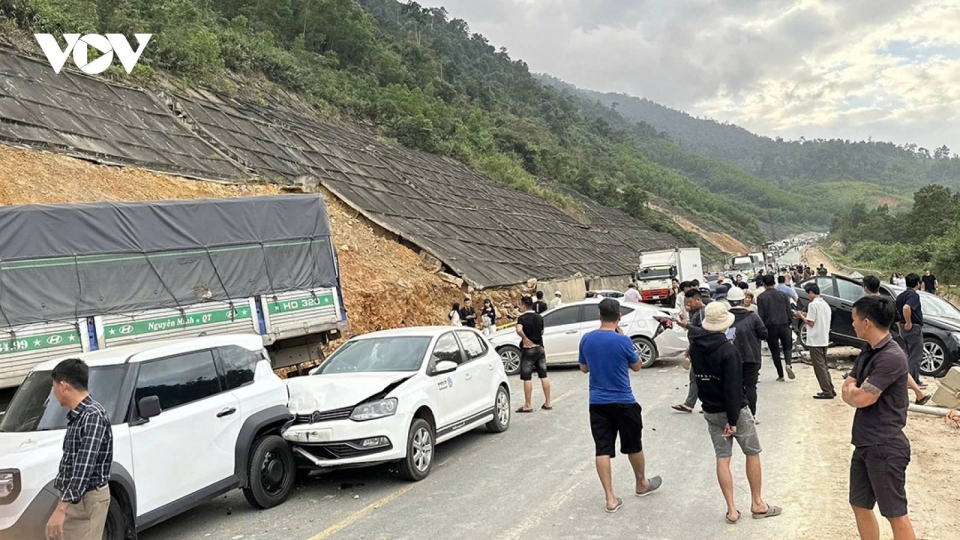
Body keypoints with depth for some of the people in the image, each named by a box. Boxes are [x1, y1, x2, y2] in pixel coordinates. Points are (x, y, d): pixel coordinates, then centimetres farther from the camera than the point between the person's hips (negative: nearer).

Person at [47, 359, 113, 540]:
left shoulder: (93, 415, -20)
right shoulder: (78, 415, 11)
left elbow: (84, 465, -27)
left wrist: (61, 508, -32)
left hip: (86, 499, -10)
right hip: (74, 498, 10)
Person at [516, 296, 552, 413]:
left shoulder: (522, 318, -13)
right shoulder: (539, 317, 6)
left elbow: (519, 330, -31)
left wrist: (525, 339, -17)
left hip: (528, 350, -6)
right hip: (540, 348, 6)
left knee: (527, 378, -1)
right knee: (543, 376, 9)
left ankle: (528, 405, 1)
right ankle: (548, 403, 13)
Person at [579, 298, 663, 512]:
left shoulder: (586, 339, -3)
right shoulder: (623, 340, -16)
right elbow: (637, 366, 1)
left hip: (597, 403, 3)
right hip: (623, 402, -3)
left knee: (602, 450, 4)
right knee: (633, 445, 17)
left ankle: (610, 499, 5)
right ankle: (642, 484, 37)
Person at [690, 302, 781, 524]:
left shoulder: (695, 346, -2)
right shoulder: (728, 349, -22)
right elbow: (732, 387, -24)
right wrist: (733, 420, -21)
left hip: (710, 411, 5)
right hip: (734, 410, -5)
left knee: (722, 458, 6)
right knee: (752, 453, 12)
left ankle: (732, 509, 8)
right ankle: (757, 504, 21)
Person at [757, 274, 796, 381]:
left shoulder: (761, 297, -5)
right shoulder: (783, 295, 3)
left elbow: (761, 315, -7)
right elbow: (789, 311, 2)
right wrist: (789, 323, 15)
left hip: (771, 327, -2)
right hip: (784, 325, 2)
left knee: (775, 351, 7)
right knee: (787, 348, 16)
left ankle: (780, 375, 8)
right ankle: (788, 364, -13)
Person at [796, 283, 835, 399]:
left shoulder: (813, 305, -15)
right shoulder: (825, 304, 12)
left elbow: (811, 323, -17)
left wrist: (801, 316, -2)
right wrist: (807, 316, 15)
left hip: (815, 341, -9)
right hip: (824, 340, 9)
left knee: (819, 367, -4)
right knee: (823, 366, 17)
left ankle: (827, 392, -4)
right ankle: (830, 389, 18)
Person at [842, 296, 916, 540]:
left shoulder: (891, 357, -21)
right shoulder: (868, 351, 9)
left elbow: (859, 398, -22)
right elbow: (847, 390, 9)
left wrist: (853, 390, -1)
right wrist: (856, 391, -12)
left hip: (886, 448, -9)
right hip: (864, 444, 9)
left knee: (896, 515, 1)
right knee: (860, 506, 17)